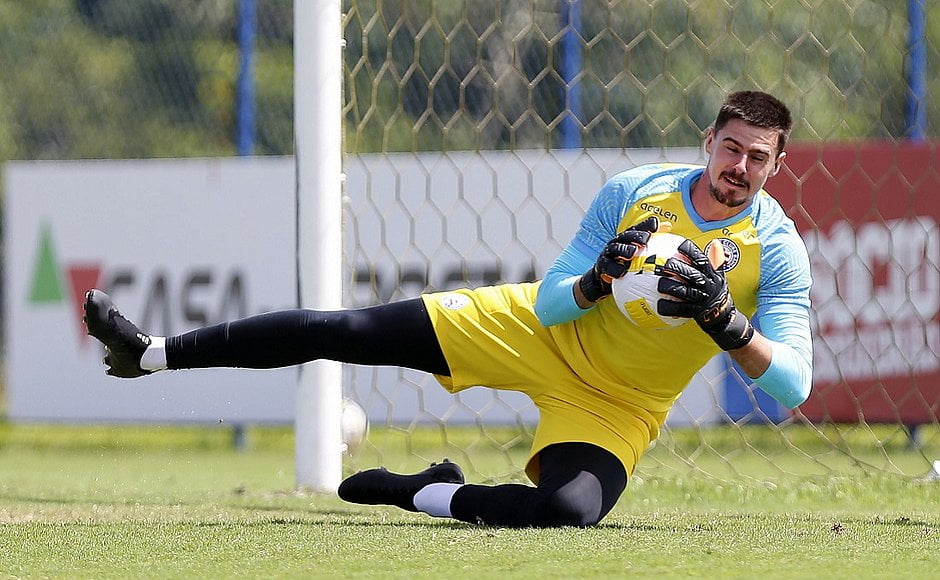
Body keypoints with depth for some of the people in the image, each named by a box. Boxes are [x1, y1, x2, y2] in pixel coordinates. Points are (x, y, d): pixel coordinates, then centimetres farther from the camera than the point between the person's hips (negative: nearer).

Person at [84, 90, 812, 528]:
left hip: (616, 406, -2)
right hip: (538, 332, 2)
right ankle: (153, 354, 6)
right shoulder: (633, 191, -10)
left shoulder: (777, 250, -16)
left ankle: (427, 495, -8)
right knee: (337, 331, -5)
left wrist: (725, 320, -38)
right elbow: (549, 304, -7)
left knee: (570, 510, -36)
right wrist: (597, 281, -29)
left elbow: (792, 382, -23)